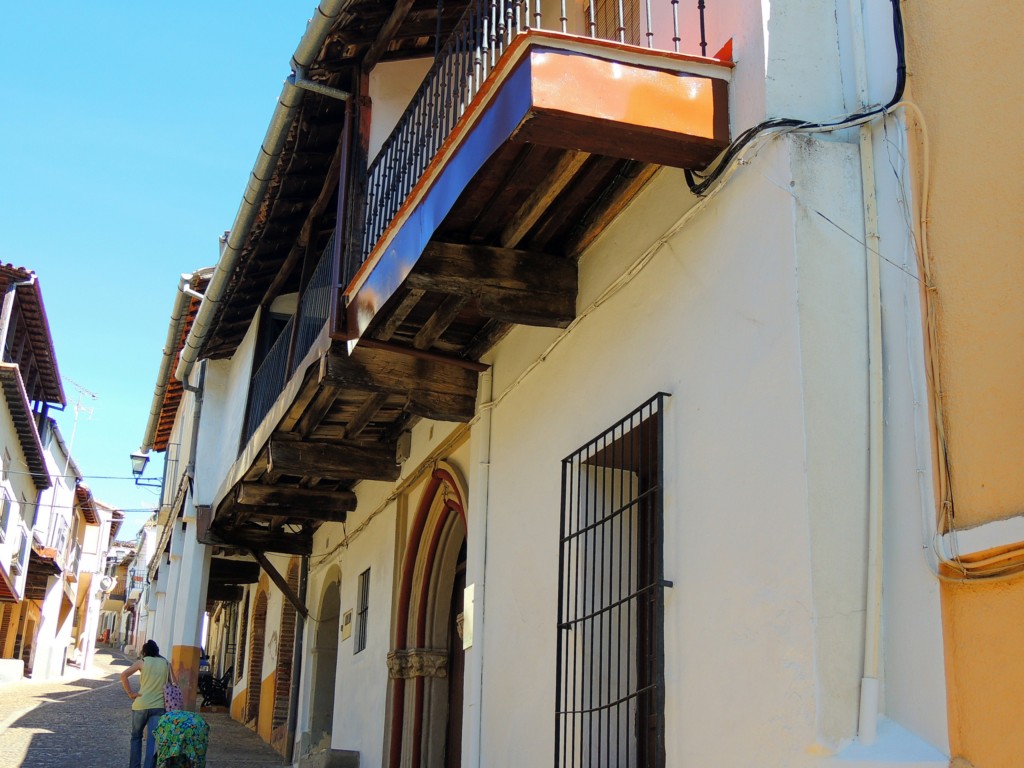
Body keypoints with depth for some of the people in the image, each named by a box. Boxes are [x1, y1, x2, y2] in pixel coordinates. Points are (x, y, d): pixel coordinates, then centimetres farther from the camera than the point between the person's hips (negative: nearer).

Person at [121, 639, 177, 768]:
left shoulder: (142, 661, 5)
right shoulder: (166, 663, 12)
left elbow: (124, 675, -6)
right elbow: (175, 684, 7)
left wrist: (130, 693, -2)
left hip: (141, 705, -1)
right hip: (159, 707, 1)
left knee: (136, 736, 19)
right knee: (153, 741, -3)